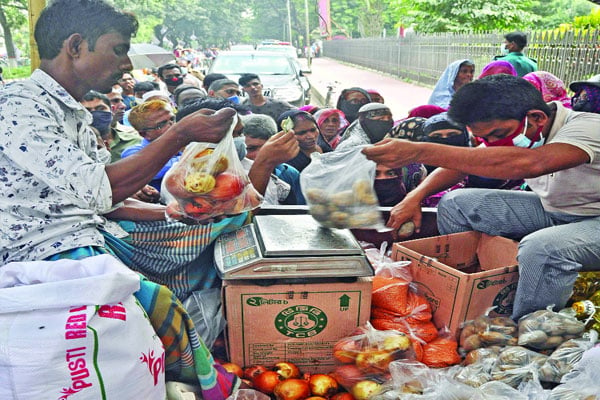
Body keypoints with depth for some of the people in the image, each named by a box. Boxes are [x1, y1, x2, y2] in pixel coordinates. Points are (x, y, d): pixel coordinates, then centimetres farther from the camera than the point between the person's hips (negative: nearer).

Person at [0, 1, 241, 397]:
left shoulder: (74, 114, 14)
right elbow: (98, 189, -28)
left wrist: (171, 212, 8)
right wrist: (180, 135, -22)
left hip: (90, 238, 10)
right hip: (47, 256, -10)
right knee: (163, 305, -26)